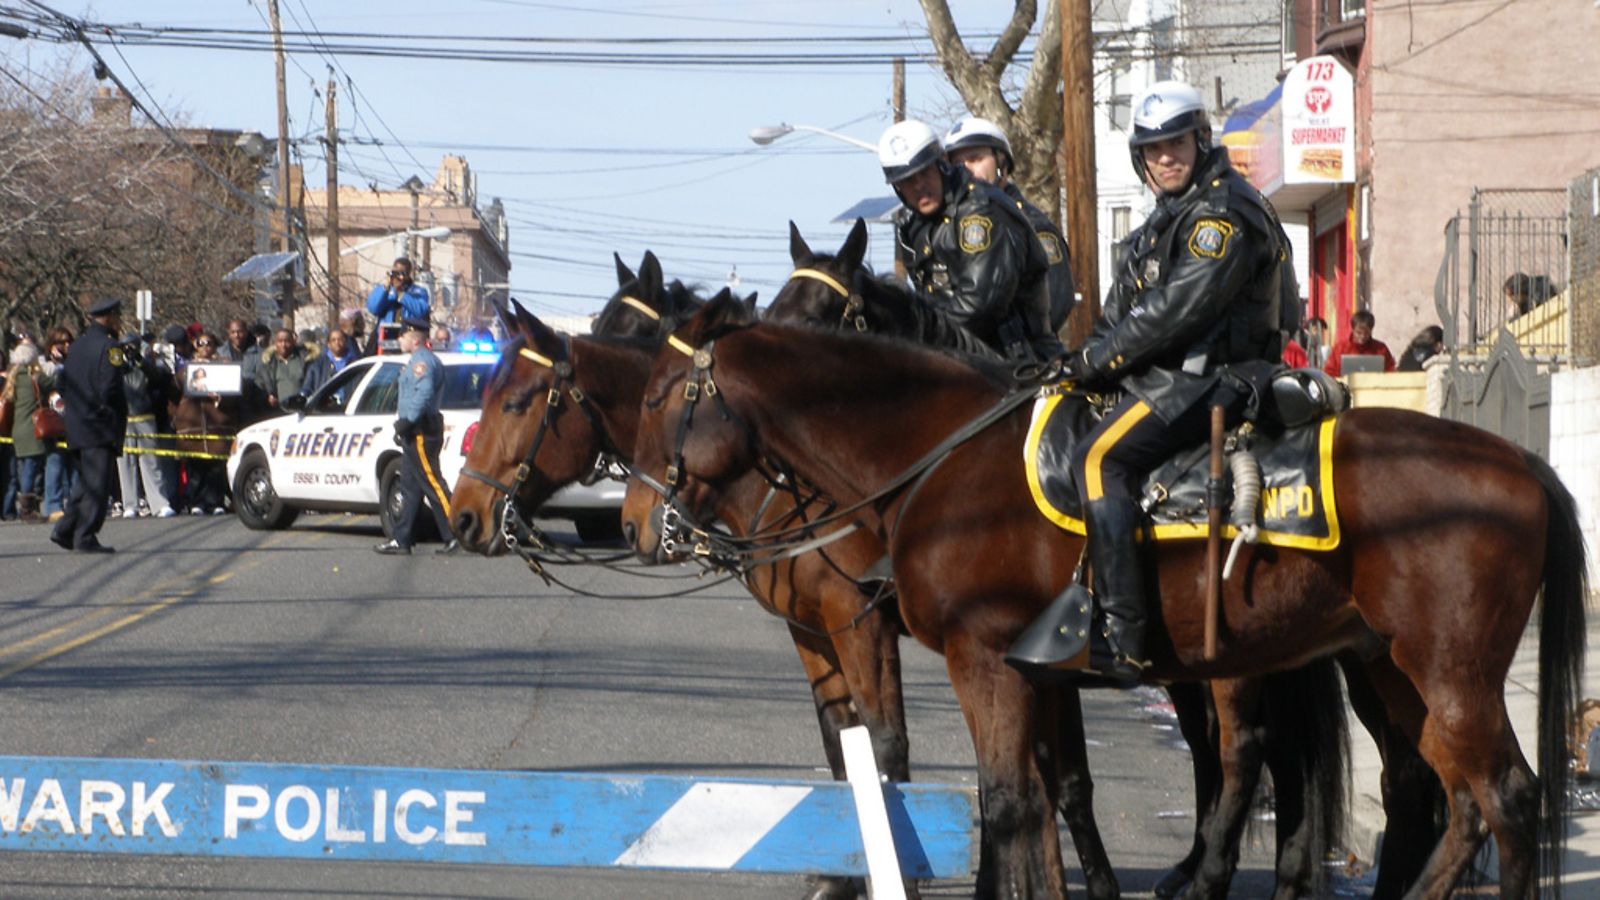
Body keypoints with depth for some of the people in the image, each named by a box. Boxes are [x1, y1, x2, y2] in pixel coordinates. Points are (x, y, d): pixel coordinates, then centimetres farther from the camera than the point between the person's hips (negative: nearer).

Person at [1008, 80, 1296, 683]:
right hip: (1175, 375, 11)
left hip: (1212, 379, -11)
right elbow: (1126, 305, 22)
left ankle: (1121, 637, -34)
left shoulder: (1224, 210, -10)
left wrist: (1101, 358, -15)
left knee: (1099, 456, -26)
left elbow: (1180, 307, -20)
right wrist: (1090, 354, 5)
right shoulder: (1173, 215, 23)